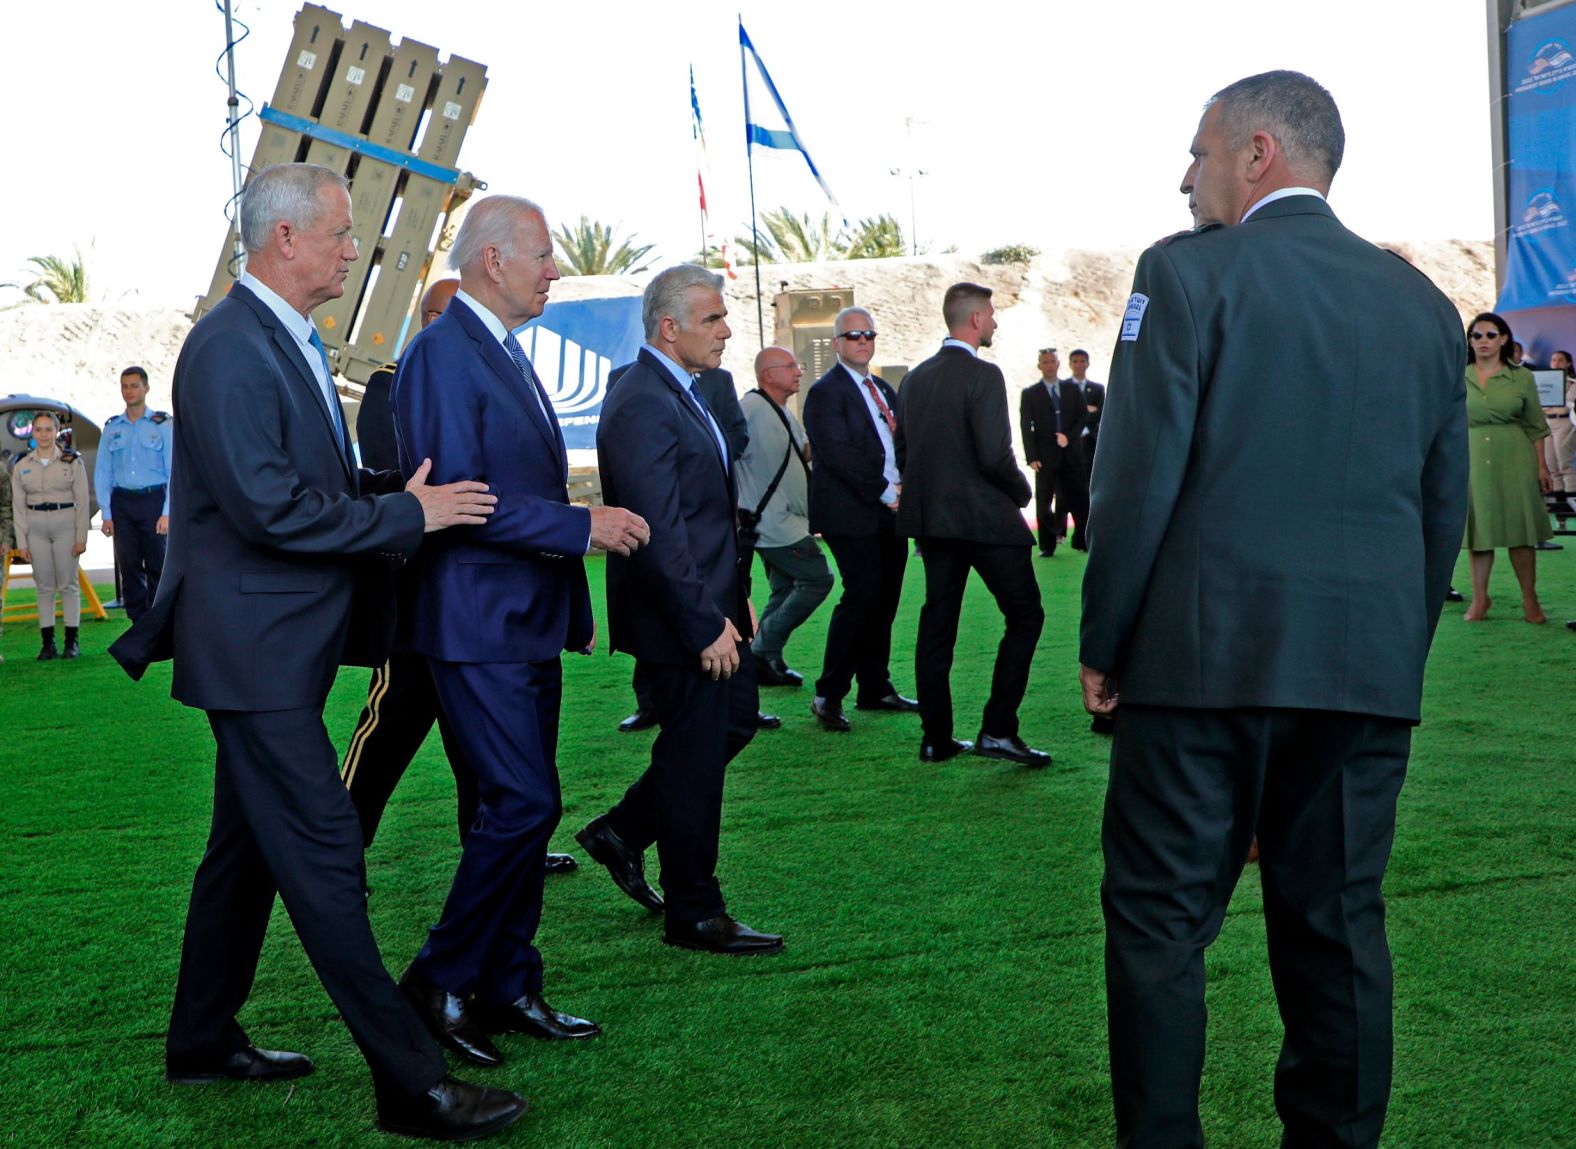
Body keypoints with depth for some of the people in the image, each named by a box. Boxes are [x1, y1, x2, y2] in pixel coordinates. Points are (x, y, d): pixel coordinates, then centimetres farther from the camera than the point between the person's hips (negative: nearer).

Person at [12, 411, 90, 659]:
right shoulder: (21, 465, 7)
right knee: (44, 586, 4)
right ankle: (47, 643, 8)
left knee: (68, 584, 0)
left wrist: (81, 536, -6)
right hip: (35, 528, 2)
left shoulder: (72, 461, 0)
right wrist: (21, 542, 3)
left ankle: (71, 642, 6)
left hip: (65, 525, -2)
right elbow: (18, 505, 8)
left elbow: (82, 501, -1)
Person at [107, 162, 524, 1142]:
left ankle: (203, 1041, 32)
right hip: (256, 648, -11)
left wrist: (403, 490, 5)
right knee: (324, 857, -8)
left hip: (284, 644, 11)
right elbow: (268, 507, -24)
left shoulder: (292, 342, 14)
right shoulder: (230, 348, -18)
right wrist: (408, 513, -17)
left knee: (249, 844, 18)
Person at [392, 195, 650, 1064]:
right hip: (477, 625, -10)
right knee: (522, 804, -11)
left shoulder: (506, 355, 17)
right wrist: (581, 526, -20)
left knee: (525, 808, 12)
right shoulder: (442, 353, -13)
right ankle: (439, 982, 4)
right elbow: (454, 496, -22)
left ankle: (509, 989, 21)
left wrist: (573, 604, 20)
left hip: (529, 621, 10)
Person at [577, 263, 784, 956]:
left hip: (709, 604, 10)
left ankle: (624, 831, 30)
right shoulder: (643, 406, -21)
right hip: (681, 616, -10)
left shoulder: (682, 393, 12)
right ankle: (695, 916, 15)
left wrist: (730, 598, 15)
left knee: (735, 721, 19)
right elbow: (659, 532, -25)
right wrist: (705, 624, -23)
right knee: (694, 754, 1)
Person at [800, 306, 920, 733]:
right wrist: (884, 492, -17)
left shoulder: (884, 390, 20)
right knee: (862, 595, -13)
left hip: (890, 512, 8)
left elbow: (901, 442, 20)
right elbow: (838, 454, -15)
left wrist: (903, 486, -1)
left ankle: (875, 688, 19)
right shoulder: (826, 392, -6)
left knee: (885, 600, 9)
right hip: (851, 515, -8)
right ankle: (828, 696, -6)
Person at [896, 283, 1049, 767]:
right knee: (1025, 616, 2)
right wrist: (1022, 492, -2)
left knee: (937, 623, 10)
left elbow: (903, 451, 12)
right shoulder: (983, 376, -13)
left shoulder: (914, 378, 9)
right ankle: (998, 730, -5)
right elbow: (995, 456, -19)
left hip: (930, 517, 8)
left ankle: (936, 737, 13)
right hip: (984, 517, -7)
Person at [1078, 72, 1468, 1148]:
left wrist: (1103, 643, -2)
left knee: (1160, 926, 5)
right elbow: (1446, 508, 12)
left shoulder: (1189, 272, -6)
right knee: (1340, 928, 13)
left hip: (1205, 657, -5)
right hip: (1370, 674, 5)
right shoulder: (1423, 301, 10)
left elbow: (1139, 479, -11)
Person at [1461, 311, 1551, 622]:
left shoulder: (1521, 377, 4)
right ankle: (1480, 598, 12)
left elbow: (1535, 426, 6)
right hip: (1473, 459, 1)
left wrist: (1541, 465, 1)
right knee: (1478, 527, 4)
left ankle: (1530, 599, 6)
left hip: (1514, 458, -1)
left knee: (1521, 530, 0)